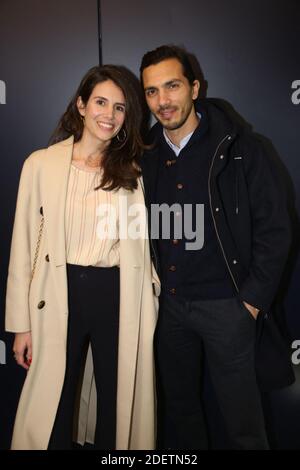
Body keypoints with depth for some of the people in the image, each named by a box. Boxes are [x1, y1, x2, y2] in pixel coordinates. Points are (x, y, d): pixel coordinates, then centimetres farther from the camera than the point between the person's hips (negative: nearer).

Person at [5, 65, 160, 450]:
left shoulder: (134, 170, 6)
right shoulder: (41, 163, 1)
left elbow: (144, 243, 10)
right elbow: (24, 245, 1)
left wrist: (151, 310, 4)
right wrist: (22, 324, -1)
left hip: (121, 297, 2)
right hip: (60, 296, -1)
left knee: (119, 407, 15)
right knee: (51, 413, 10)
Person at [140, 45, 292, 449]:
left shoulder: (238, 148, -8)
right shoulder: (146, 156, 4)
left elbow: (274, 227, -8)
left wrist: (254, 300, -9)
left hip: (225, 305, -4)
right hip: (168, 303, 4)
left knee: (243, 420, 8)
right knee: (179, 410, 19)